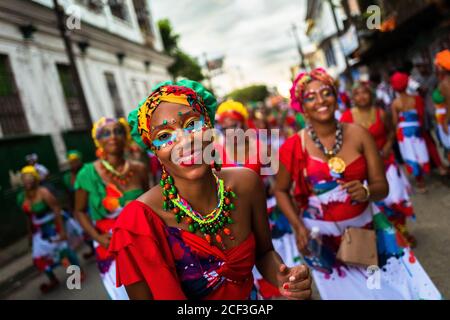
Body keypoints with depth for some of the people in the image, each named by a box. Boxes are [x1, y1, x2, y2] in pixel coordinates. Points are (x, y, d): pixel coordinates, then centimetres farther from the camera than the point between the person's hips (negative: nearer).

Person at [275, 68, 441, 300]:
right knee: (346, 292, 16)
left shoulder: (358, 134, -8)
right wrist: (298, 227, -12)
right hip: (323, 236, -1)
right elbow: (281, 191, 0)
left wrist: (367, 191, -27)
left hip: (367, 227, 2)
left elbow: (381, 186, -5)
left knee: (394, 288, 14)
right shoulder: (293, 147, -13)